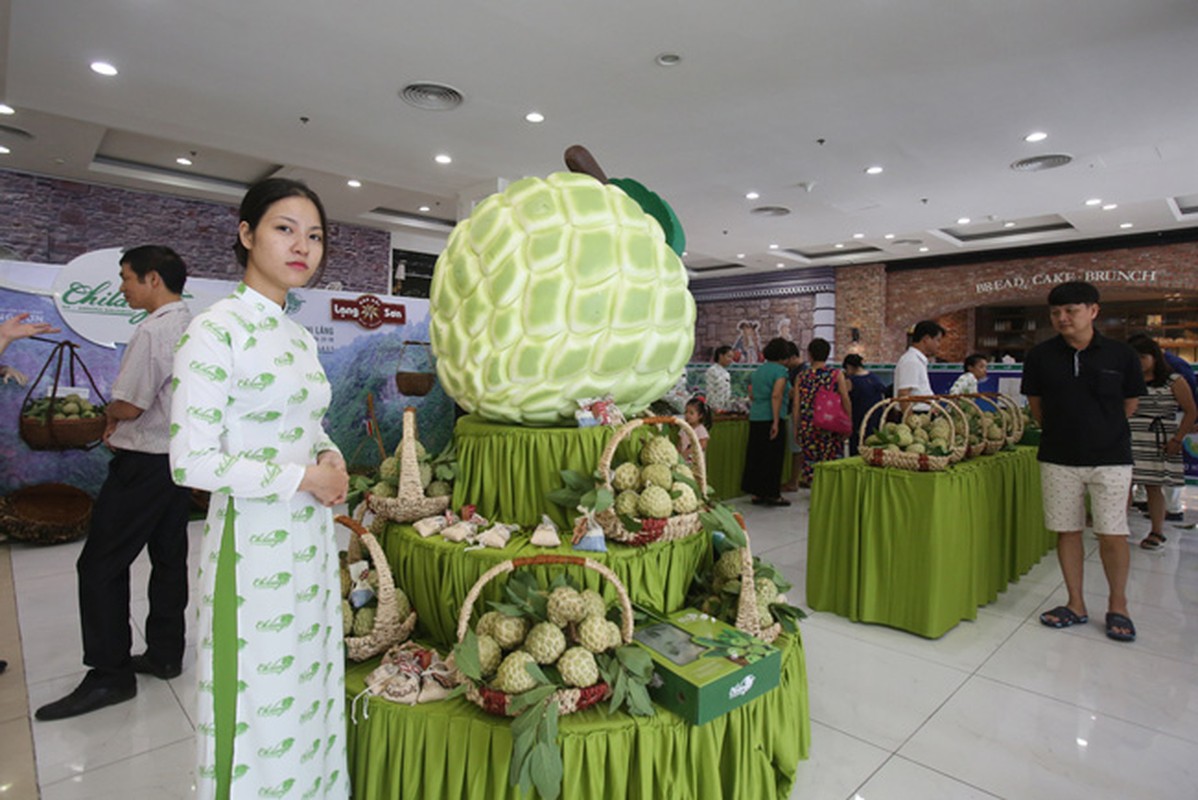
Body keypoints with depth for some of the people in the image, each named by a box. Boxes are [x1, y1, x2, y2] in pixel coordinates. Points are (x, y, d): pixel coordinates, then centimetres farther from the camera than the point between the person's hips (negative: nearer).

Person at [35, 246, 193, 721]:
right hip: (182, 455, 9)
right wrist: (121, 419, 10)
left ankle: (110, 675, 7)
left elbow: (129, 405, -19)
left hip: (144, 464, -9)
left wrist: (109, 412, 3)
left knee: (100, 566, 1)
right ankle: (165, 655, 25)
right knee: (169, 560, 14)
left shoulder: (153, 331, -19)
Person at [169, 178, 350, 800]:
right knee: (257, 706, 8)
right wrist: (303, 477, -14)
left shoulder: (300, 337, 10)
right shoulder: (215, 331, -13)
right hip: (251, 542, -7)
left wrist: (331, 457, -2)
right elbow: (192, 462, -18)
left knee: (310, 690, 19)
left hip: (312, 537, 7)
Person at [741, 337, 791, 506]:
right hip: (771, 418, -7)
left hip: (755, 418, 7)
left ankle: (757, 493, 17)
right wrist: (776, 422, -20)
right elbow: (776, 395, -18)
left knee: (756, 455, 11)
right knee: (773, 456, 1)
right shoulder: (780, 370, -8)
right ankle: (772, 493, 5)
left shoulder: (757, 371, 14)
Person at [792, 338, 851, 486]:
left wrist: (796, 429, 7)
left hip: (808, 428, 1)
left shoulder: (801, 377, 2)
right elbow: (846, 401, -4)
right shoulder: (836, 374, -1)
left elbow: (796, 405, 1)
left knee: (811, 463, 7)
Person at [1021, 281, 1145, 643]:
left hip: (1110, 457, -1)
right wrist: (1062, 430, 11)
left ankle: (1117, 606, 21)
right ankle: (1075, 604, 21)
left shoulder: (1121, 355, -5)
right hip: (1058, 458, 1)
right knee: (1067, 530, 8)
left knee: (1113, 534, 1)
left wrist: (1102, 431, 12)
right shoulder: (1040, 356, -3)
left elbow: (1130, 404, 9)